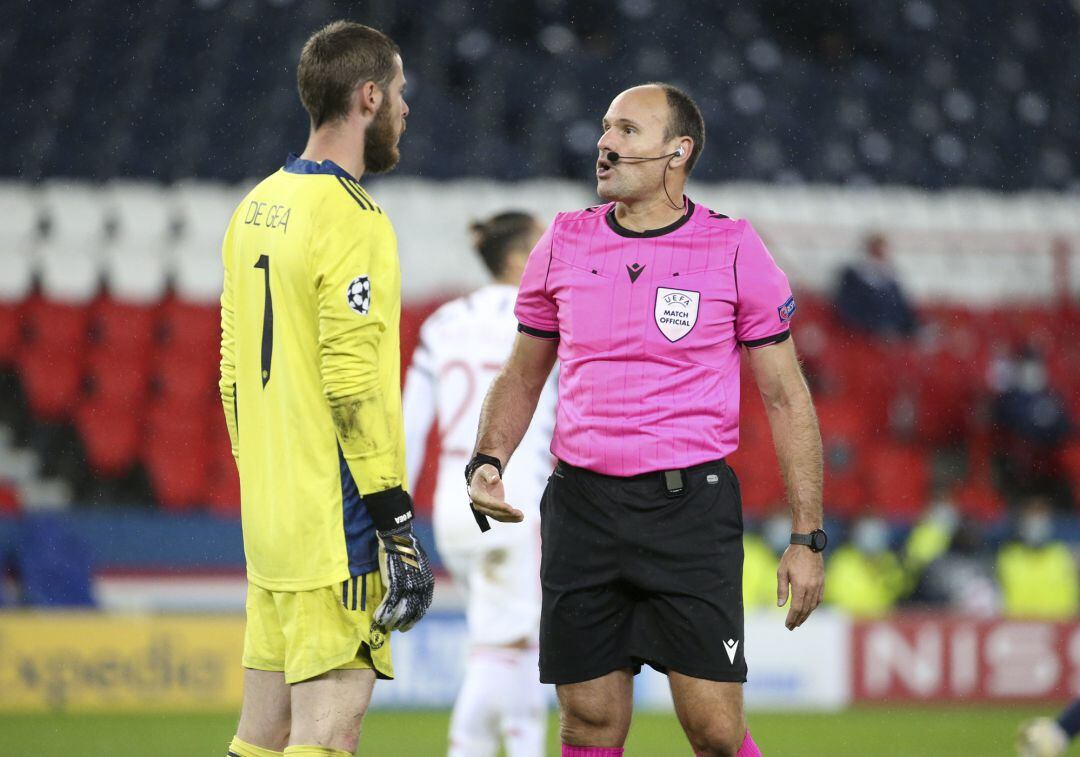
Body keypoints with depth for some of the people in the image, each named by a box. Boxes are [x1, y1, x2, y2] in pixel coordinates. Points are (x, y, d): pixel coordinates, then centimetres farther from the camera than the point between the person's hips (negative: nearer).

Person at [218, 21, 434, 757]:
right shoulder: (352, 219, -13)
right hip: (335, 525, -9)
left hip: (269, 520, 9)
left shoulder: (257, 209, 14)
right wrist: (398, 525, -15)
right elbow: (356, 387, -18)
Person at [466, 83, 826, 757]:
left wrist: (808, 538, -2)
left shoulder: (733, 250, -1)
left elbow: (787, 397, 2)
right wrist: (487, 461, 1)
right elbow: (522, 377, 20)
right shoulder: (564, 243, 8)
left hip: (693, 505, -3)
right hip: (581, 503, 3)